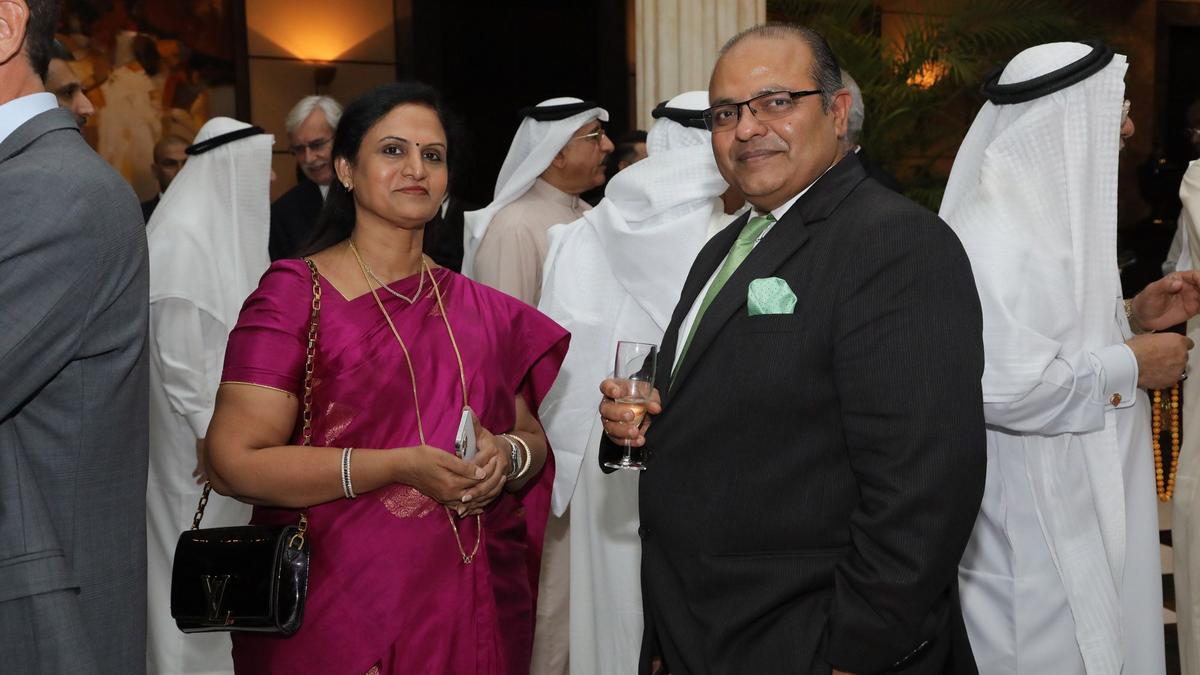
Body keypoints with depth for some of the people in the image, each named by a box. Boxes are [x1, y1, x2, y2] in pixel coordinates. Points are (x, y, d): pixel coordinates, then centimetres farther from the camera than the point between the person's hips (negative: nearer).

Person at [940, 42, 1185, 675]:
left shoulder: (1047, 210, 9)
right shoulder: (995, 233, -23)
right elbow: (1003, 387, -30)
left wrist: (1132, 315, 5)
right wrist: (1130, 366, -17)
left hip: (1074, 504, 10)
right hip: (1031, 523, -10)